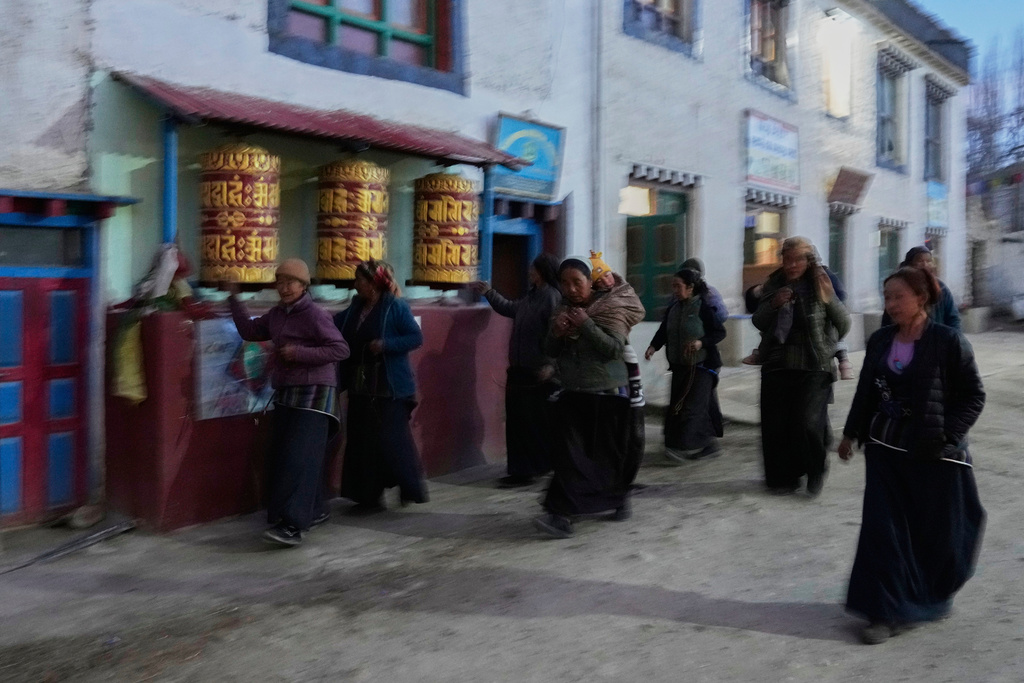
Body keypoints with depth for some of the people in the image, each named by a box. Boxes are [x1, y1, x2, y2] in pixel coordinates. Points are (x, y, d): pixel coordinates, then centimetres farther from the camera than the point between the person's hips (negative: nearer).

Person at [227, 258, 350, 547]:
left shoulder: (315, 315, -12)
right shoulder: (276, 314, 12)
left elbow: (340, 349, -16)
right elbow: (249, 331, 22)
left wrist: (299, 353, -20)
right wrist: (234, 298, 15)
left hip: (313, 395, -9)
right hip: (286, 394, 9)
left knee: (300, 459, -14)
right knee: (282, 457, 12)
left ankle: (293, 525, -17)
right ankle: (315, 511, 26)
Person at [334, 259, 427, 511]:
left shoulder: (396, 307, -9)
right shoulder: (355, 309, 11)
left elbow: (416, 337, -12)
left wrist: (386, 344, -22)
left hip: (390, 388, -7)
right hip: (361, 388, 7)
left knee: (391, 439, -3)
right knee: (363, 442, 7)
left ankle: (412, 487, 18)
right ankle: (369, 497, 17)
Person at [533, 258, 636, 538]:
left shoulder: (607, 308, -7)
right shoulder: (562, 309, 8)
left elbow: (614, 349, -16)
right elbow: (551, 352, 11)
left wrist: (586, 324, -20)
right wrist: (555, 332, -10)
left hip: (609, 394, -3)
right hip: (573, 393, 4)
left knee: (609, 453, 7)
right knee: (568, 454, -8)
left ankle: (619, 497, 32)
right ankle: (561, 514, -8)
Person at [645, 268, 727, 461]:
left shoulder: (703, 308, -10)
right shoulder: (673, 309, 9)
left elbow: (720, 332, -9)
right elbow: (663, 332, 5)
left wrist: (701, 342, -25)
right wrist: (653, 346, -14)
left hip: (701, 365, -7)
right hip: (679, 366, 7)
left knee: (691, 405, -10)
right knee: (677, 405, 8)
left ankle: (683, 447, -10)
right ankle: (709, 443, 20)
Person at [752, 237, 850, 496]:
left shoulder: (821, 284, 0)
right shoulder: (774, 284, 9)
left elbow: (844, 323, -1)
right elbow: (758, 322, 13)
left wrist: (830, 298, -17)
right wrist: (773, 304, -6)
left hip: (814, 367, -3)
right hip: (777, 365, 3)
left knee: (808, 423, -11)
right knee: (775, 425, 4)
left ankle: (816, 470, 17)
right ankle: (781, 477, 22)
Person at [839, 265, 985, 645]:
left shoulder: (948, 341, -11)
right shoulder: (880, 341, 3)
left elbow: (973, 395, -7)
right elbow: (866, 392, 12)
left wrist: (946, 434, -15)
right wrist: (852, 433, 13)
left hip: (935, 456, -4)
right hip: (887, 450, 4)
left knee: (937, 531, 10)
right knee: (884, 530, 0)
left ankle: (934, 596, 36)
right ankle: (888, 611, 8)